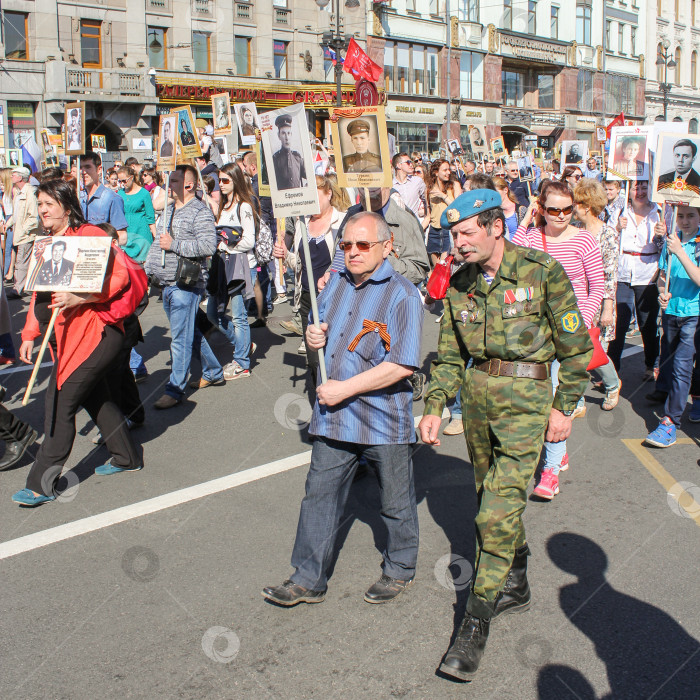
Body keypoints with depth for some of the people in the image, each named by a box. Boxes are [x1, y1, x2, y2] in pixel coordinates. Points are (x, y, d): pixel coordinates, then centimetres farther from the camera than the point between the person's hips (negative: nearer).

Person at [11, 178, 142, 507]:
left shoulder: (89, 236, -12)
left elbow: (119, 276, -19)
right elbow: (40, 292, 19)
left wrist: (78, 298, -27)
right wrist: (29, 335, 12)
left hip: (96, 331, -9)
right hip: (68, 335, 9)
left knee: (60, 400, -10)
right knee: (93, 397, 18)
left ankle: (42, 484, -3)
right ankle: (127, 457, 36)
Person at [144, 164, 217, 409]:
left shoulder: (200, 212, -11)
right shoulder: (169, 210, 17)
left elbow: (208, 245, -24)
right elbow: (158, 243, 25)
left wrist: (174, 244, -19)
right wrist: (147, 270, 19)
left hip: (186, 285, -9)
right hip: (168, 285, 9)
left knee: (181, 338, -6)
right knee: (192, 332, 18)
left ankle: (175, 389, -1)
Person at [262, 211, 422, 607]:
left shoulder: (402, 295, -14)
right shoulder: (336, 284, 8)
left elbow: (403, 365, -21)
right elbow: (324, 335, 24)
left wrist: (344, 388, -19)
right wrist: (314, 338, -2)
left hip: (384, 418, -6)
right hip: (334, 416, 6)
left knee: (396, 503, 12)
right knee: (320, 497, 10)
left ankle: (400, 571, 33)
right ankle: (309, 580, 20)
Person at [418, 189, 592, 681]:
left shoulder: (542, 271, -11)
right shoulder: (460, 283, 5)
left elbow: (576, 345, -5)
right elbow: (450, 354, 11)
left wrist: (564, 406, -6)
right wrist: (435, 407, 0)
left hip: (525, 397, -6)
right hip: (476, 394, 6)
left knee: (499, 510, -11)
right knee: (493, 495, 17)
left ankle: (475, 627, -3)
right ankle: (517, 587, 39)